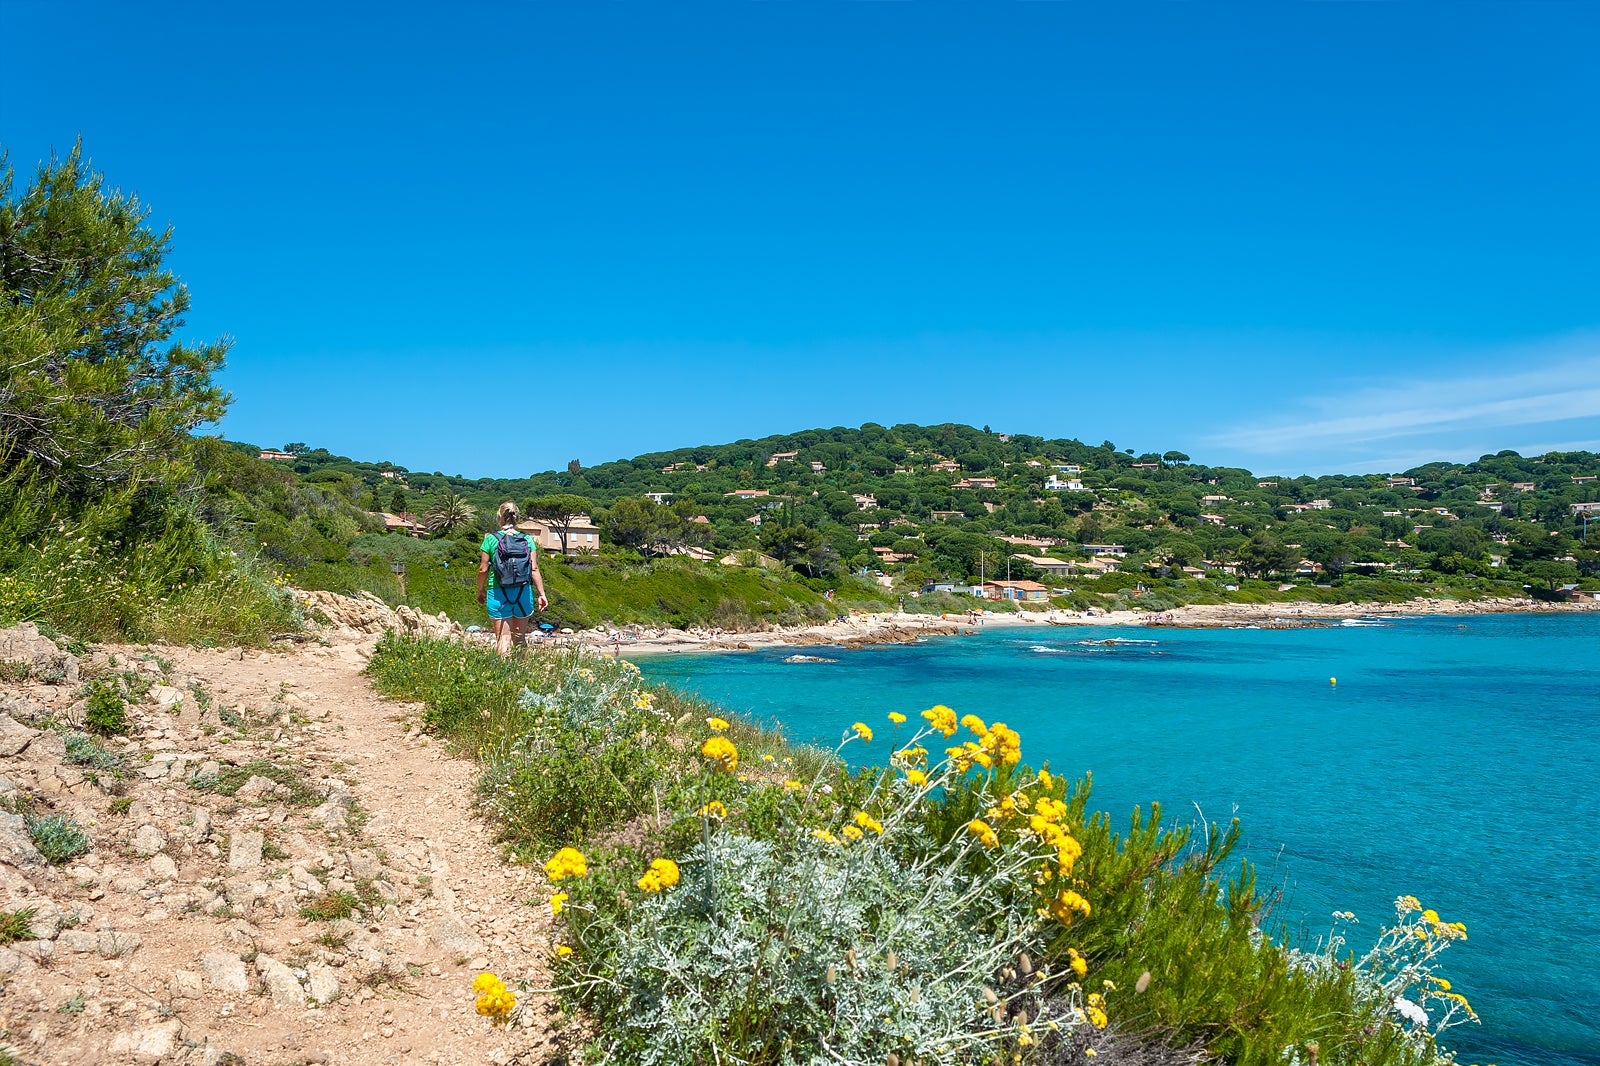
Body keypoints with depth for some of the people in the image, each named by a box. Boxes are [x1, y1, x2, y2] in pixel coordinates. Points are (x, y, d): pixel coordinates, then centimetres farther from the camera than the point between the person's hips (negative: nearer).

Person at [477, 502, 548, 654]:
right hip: (523, 591, 2)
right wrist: (541, 594, 2)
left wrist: (480, 591, 13)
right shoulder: (527, 540, 1)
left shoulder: (491, 539, -3)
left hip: (498, 594, -2)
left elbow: (483, 569, -2)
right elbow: (534, 569, -2)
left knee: (503, 639, 0)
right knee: (520, 638, 17)